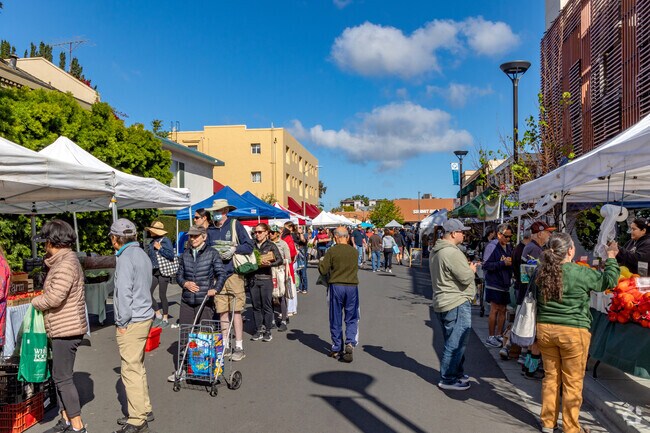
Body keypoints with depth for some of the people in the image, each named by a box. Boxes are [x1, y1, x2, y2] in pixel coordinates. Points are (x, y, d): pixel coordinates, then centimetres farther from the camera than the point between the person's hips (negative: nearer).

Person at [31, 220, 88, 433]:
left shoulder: (66, 263, -18)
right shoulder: (63, 261, 15)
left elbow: (55, 297, -23)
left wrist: (36, 301, -6)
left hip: (66, 330, -10)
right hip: (62, 329, 10)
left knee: (63, 378, -4)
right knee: (59, 376, 17)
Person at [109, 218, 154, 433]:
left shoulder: (125, 258, -15)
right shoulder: (142, 254, 12)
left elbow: (124, 292, -20)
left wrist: (122, 322, -12)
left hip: (131, 322, -9)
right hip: (145, 317, 9)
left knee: (130, 370, -3)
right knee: (138, 367, 18)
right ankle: (144, 410, 28)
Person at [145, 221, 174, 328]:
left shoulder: (166, 241, -8)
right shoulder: (152, 242, 12)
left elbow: (171, 256, -15)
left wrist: (160, 248, -17)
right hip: (153, 272, 7)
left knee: (162, 295, -1)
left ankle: (165, 319, 14)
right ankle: (158, 315, 15)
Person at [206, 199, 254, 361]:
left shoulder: (235, 225, 0)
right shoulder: (210, 230, 12)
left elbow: (249, 246, -1)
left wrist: (234, 249, -16)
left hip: (233, 274, -4)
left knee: (236, 311, -3)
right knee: (222, 312, 9)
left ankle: (239, 347, 5)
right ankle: (225, 346, 21)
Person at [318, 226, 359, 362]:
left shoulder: (332, 251, -8)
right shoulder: (355, 251, 2)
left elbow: (323, 270, -6)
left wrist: (321, 263, 13)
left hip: (336, 286, -2)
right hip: (352, 286, 2)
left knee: (336, 320, 10)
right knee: (351, 318, 11)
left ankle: (337, 349, 17)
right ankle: (350, 343, -9)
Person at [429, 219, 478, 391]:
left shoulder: (436, 251, 12)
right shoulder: (452, 253, -22)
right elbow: (466, 278, -22)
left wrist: (467, 267, 14)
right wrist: (472, 269, -1)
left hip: (443, 303, 11)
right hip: (457, 303, -11)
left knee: (453, 342, 20)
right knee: (456, 343, -1)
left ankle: (457, 373, 33)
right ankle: (448, 379, 7)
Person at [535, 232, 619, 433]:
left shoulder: (542, 271, -1)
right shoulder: (581, 273, -13)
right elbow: (609, 280, 3)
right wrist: (611, 257, 16)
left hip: (545, 329, 4)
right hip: (573, 332, -4)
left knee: (551, 377, 16)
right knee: (572, 382, 9)